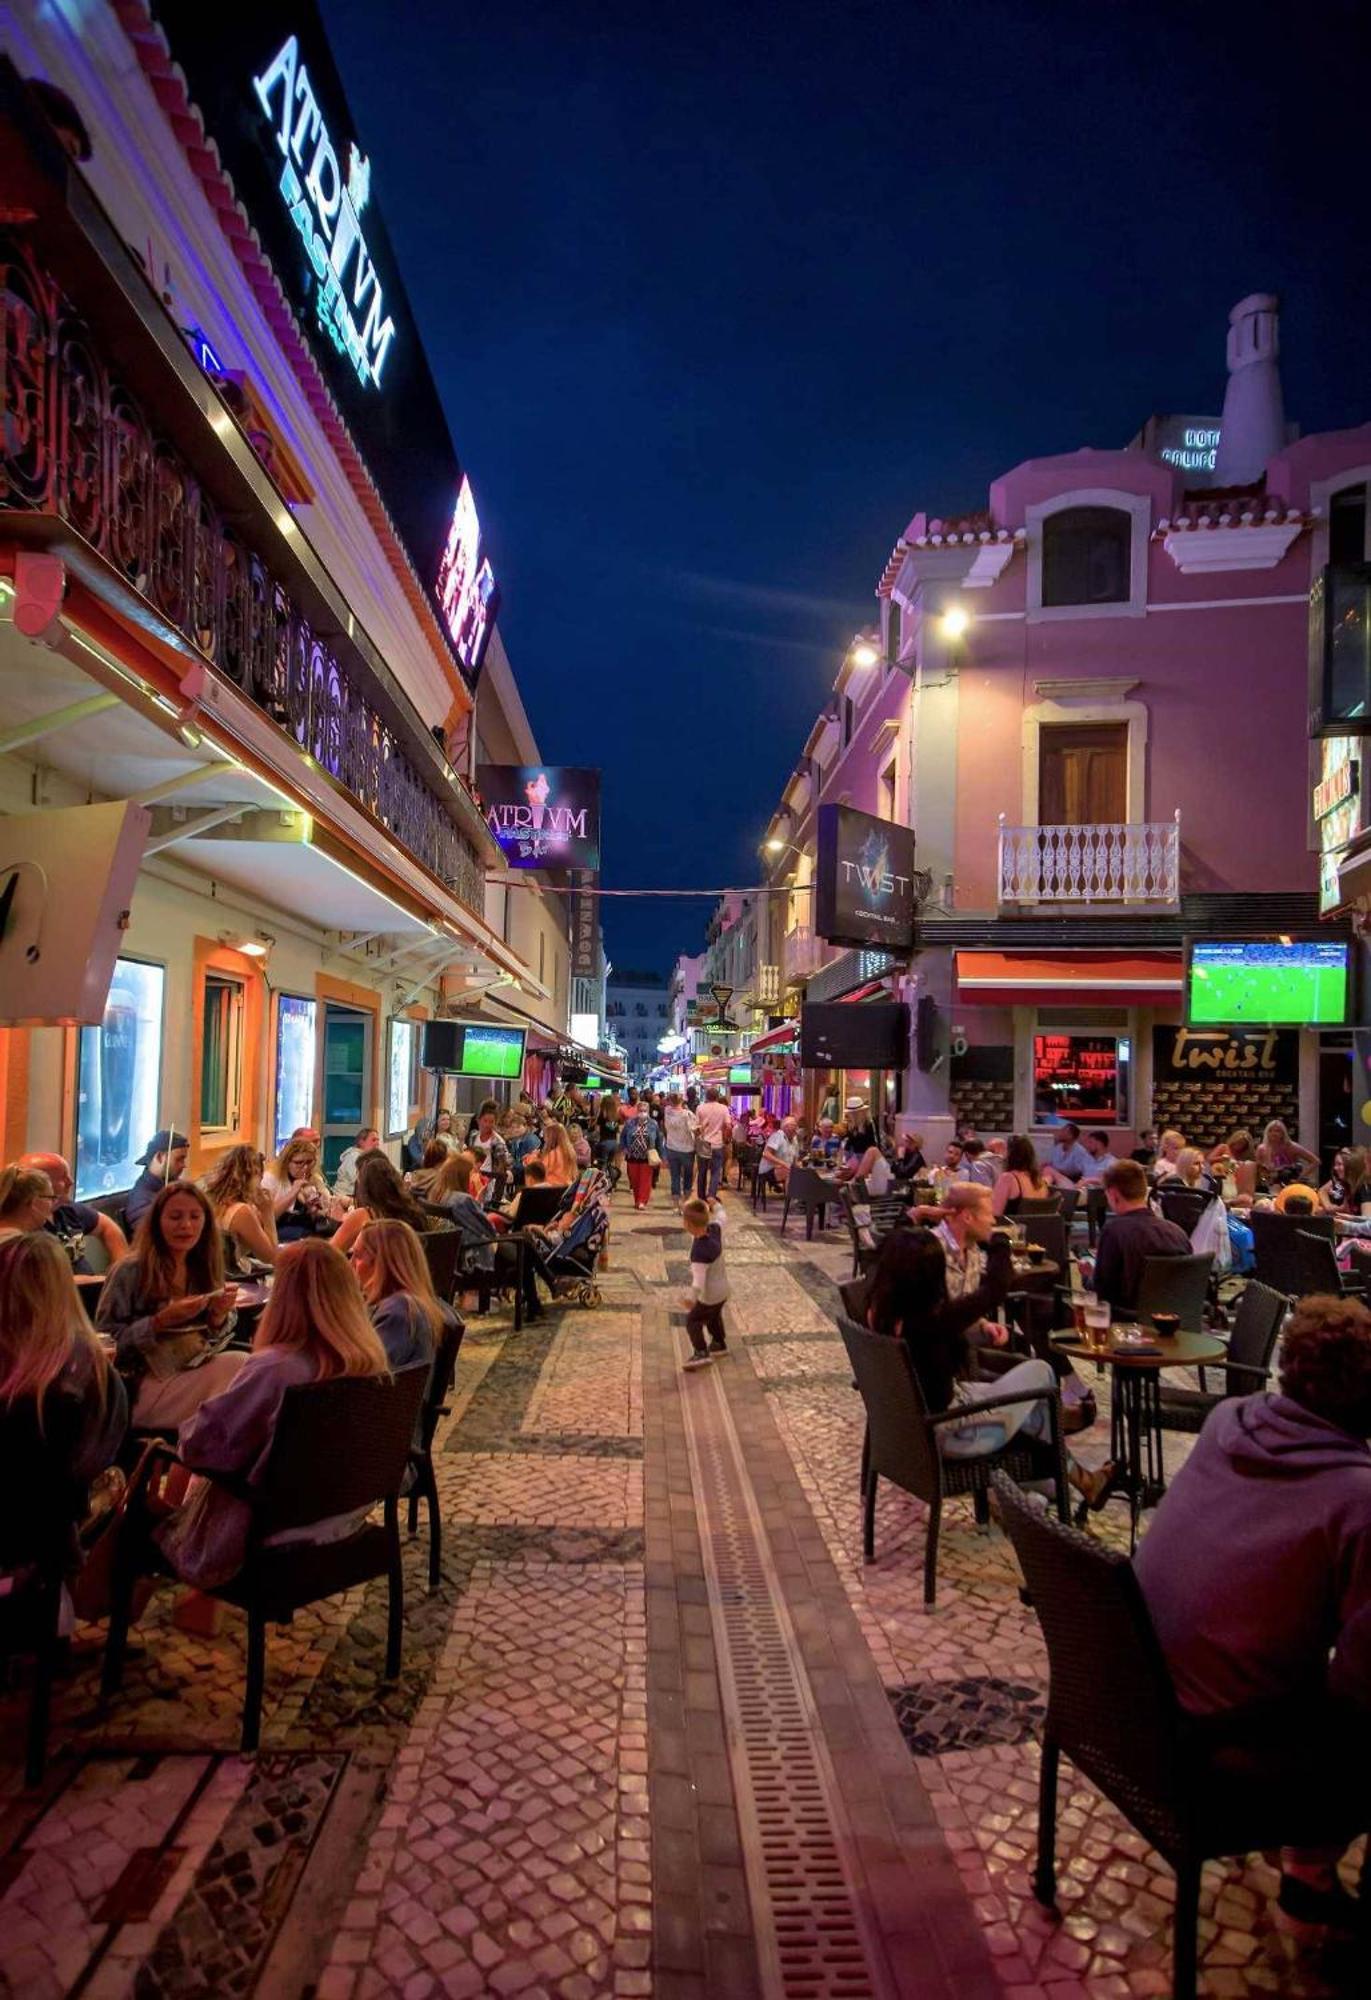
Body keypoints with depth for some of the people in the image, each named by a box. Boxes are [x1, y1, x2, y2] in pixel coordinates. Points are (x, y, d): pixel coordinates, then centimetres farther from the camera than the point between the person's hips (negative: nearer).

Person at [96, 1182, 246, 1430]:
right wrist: (161, 1322, -20)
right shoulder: (130, 1271, -9)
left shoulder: (205, 1269, 8)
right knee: (234, 1366, -28)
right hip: (143, 1385, -6)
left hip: (193, 1373, 6)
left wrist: (220, 1316, -9)